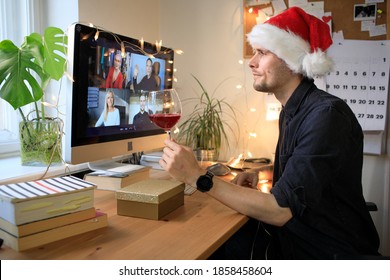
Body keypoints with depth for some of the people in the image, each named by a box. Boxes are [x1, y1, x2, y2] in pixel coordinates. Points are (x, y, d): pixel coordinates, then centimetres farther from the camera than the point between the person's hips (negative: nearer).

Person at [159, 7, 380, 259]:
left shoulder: (327, 114, -24)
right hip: (294, 237, 7)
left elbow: (281, 210, -28)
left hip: (331, 251, -7)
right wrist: (260, 175, -1)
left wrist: (198, 176, -28)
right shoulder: (291, 111, 4)